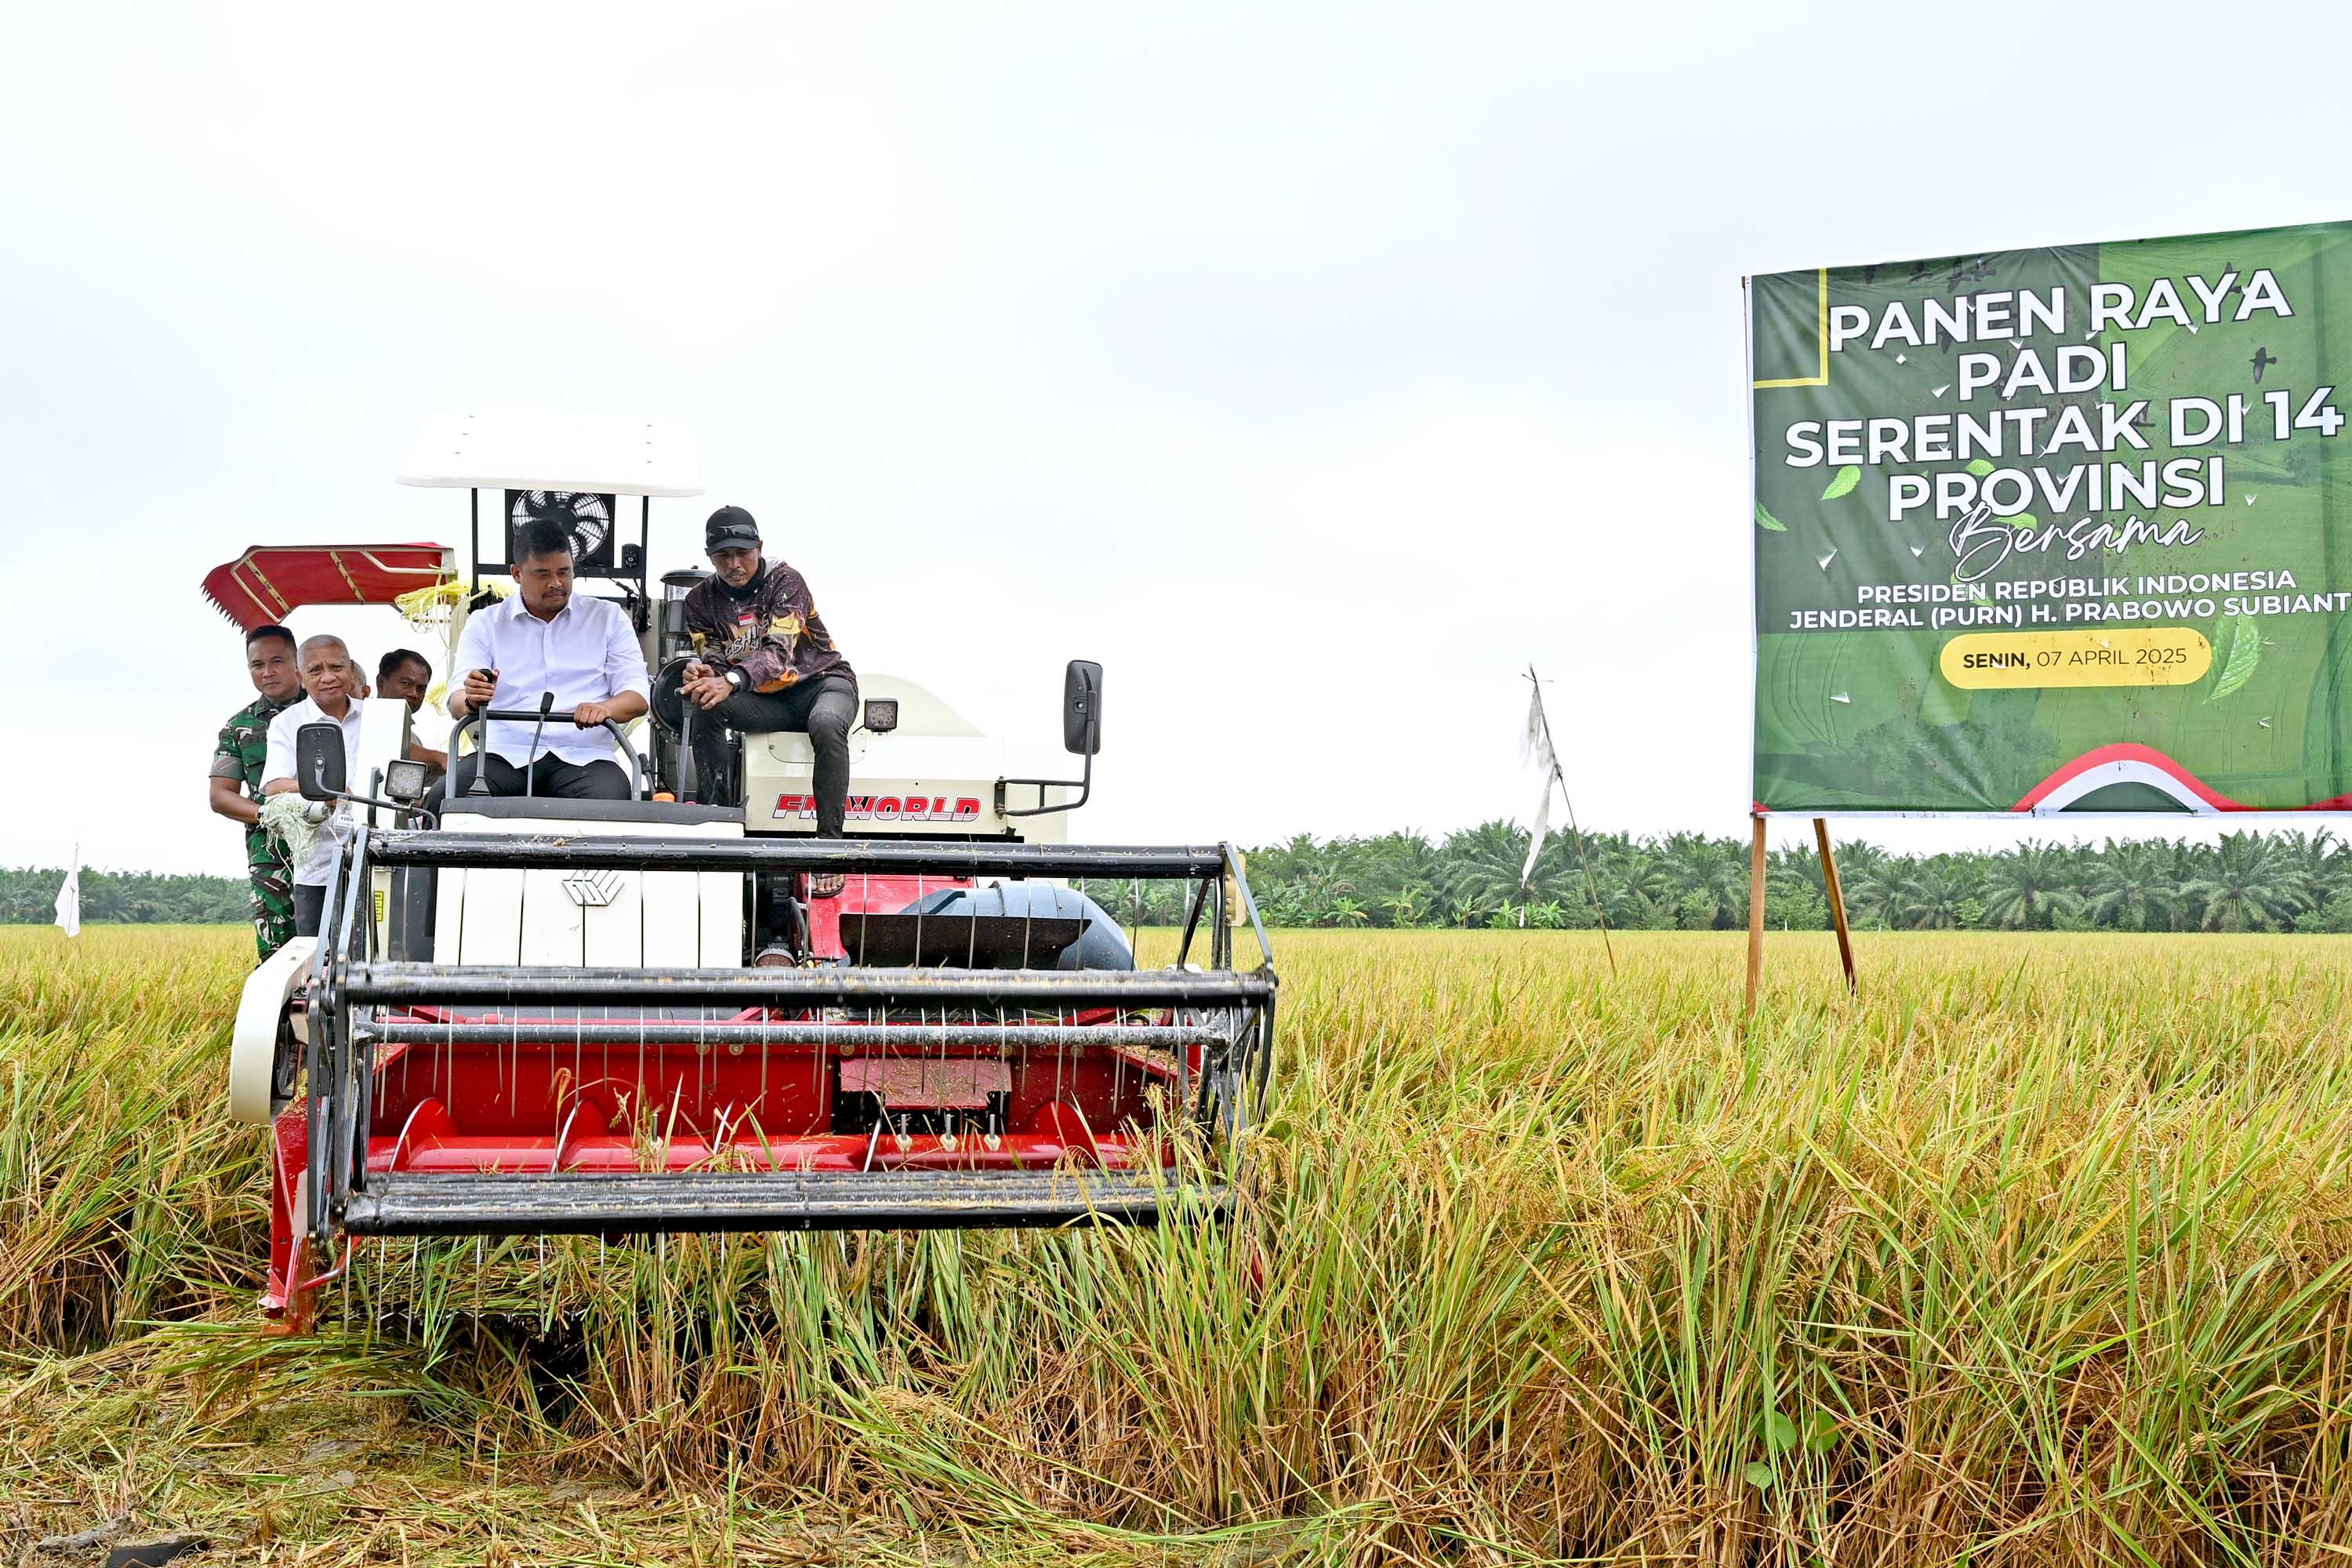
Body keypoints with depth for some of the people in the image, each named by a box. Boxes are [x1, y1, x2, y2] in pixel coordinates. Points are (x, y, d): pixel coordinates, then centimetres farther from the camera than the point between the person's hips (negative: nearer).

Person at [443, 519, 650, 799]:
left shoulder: (608, 618, 16)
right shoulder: (484, 624, 15)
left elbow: (637, 696, 6)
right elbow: (456, 703, 4)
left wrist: (604, 709, -18)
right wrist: (471, 700, -23)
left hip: (582, 756, 0)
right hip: (506, 755, 1)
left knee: (608, 798, -36)